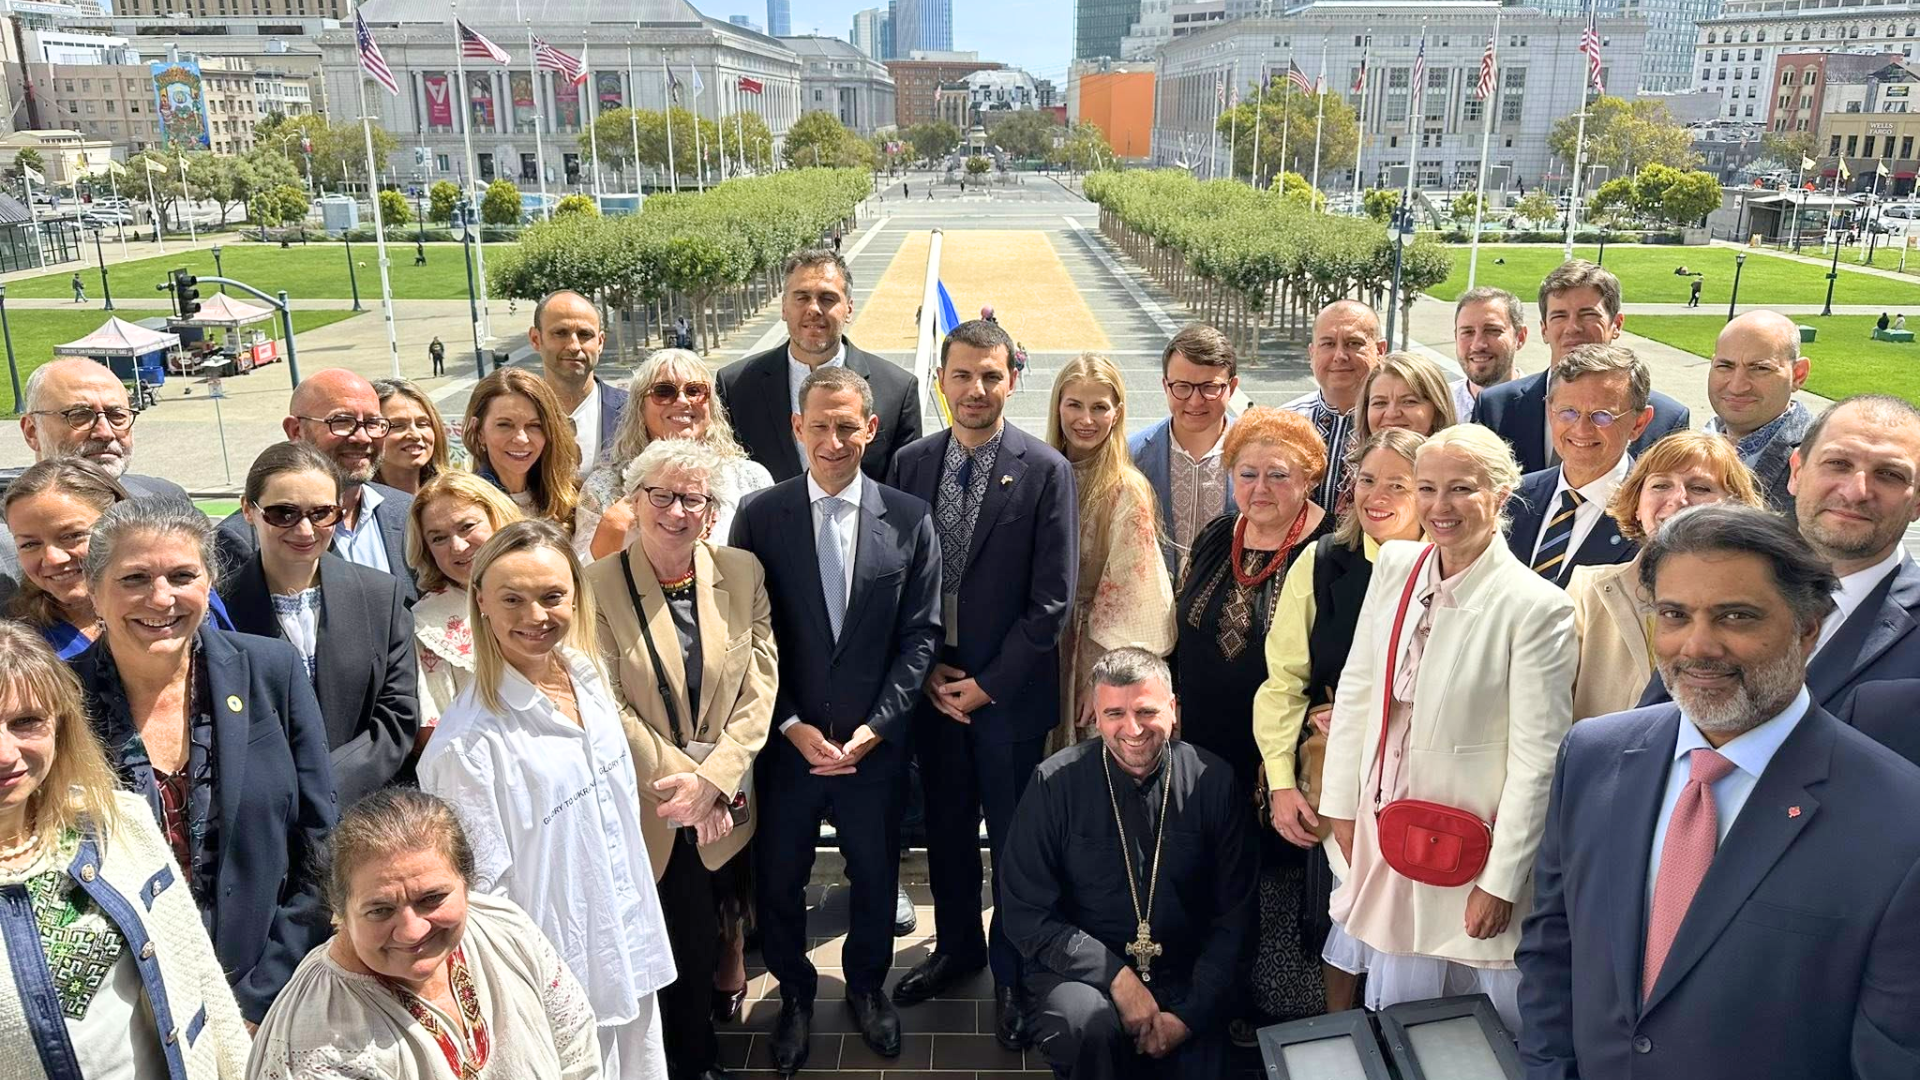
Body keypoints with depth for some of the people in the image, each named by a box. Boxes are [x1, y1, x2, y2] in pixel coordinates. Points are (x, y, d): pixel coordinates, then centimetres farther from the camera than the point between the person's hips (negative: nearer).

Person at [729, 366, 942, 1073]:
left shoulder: (910, 519, -4)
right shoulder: (759, 517, -6)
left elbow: (920, 635, -3)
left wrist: (875, 726, -10)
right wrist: (793, 726, -11)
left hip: (876, 742, 1)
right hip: (786, 741, 0)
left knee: (875, 876, 17)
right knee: (778, 881, 14)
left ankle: (867, 985, 43)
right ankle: (795, 994, 40)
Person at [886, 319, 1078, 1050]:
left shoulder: (1045, 470, -11)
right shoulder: (911, 463, 1)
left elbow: (1052, 599, -12)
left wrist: (987, 684, -12)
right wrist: (924, 668, -3)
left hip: (1009, 689, -3)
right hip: (931, 685, 3)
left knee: (1013, 835, 10)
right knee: (946, 826, 18)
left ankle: (1012, 974, 30)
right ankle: (957, 946, 40)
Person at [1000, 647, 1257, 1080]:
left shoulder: (1212, 781, -5)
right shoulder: (1056, 784, -9)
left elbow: (1234, 917, 1)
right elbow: (1027, 914, -6)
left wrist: (1191, 1015, -9)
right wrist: (1115, 976, -17)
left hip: (1183, 979, 1)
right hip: (1081, 974, -1)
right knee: (1089, 1023, -31)